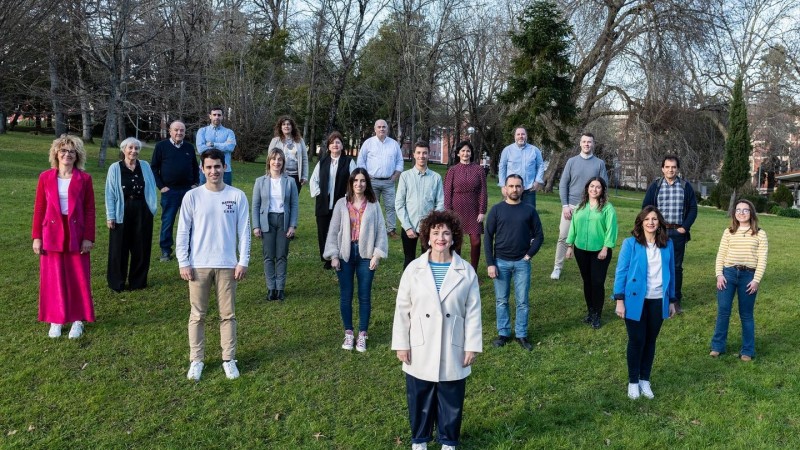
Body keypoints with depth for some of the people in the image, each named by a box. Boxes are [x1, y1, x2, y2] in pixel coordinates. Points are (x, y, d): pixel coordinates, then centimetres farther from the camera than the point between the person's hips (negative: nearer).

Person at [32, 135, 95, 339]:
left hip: (76, 235, -1)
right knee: (53, 278, 7)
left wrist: (89, 237, -6)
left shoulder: (84, 178, -2)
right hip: (52, 234, 1)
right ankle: (55, 320, 18)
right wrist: (37, 237, -1)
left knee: (79, 278, 5)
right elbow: (39, 209, 3)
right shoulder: (45, 177, 1)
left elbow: (90, 210, -1)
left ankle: (77, 320, 16)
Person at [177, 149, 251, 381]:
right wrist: (183, 263, -5)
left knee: (228, 314, 7)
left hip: (227, 265, 0)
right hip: (198, 265, 0)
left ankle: (229, 359, 18)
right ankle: (196, 360, 18)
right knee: (197, 314, 7)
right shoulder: (192, 196, -2)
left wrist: (243, 261, -4)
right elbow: (183, 232, 0)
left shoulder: (237, 196, -1)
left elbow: (244, 231, 1)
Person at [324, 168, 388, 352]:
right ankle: (348, 333, 20)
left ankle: (362, 335, 16)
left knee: (365, 296, 5)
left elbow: (381, 230, 0)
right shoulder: (342, 204, 0)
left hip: (366, 255, 0)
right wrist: (333, 255, -3)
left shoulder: (373, 205, 0)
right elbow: (333, 230, 2)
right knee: (346, 295, 7)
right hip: (345, 254, 1)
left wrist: (377, 254, -7)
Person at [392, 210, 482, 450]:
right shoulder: (413, 269, -5)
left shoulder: (466, 272, -4)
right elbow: (402, 309, -1)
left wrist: (472, 346, -3)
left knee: (451, 401, 13)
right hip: (420, 351, 0)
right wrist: (401, 344, -3)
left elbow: (473, 311, -2)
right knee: (420, 400, 14)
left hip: (453, 351, 0)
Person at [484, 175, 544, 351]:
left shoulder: (529, 210, 1)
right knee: (501, 300, 8)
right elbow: (488, 237, -2)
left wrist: (530, 254, -4)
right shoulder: (497, 210, -2)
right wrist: (490, 263, -7)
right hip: (501, 262, 0)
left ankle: (521, 335, 17)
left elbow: (539, 235, 7)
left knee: (522, 301, 5)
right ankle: (503, 333, 20)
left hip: (522, 263, 0)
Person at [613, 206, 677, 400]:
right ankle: (633, 382, 21)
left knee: (650, 341, 13)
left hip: (658, 301, 3)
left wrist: (672, 301, 11)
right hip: (636, 301, -3)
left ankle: (645, 380, 28)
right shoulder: (630, 243, -8)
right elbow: (621, 271, -7)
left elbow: (671, 273, 10)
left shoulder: (667, 245, 4)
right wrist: (619, 300, -11)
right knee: (636, 341, 5)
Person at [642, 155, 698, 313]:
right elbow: (646, 208, 3)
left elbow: (693, 208, 4)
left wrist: (685, 227, -6)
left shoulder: (686, 187, 4)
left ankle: (676, 300, 13)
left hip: (678, 233, 0)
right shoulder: (655, 186, 2)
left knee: (676, 266, 6)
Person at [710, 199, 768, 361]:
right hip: (728, 273, 1)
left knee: (746, 315, 6)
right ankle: (717, 346, 13)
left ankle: (747, 351, 16)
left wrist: (756, 279, -9)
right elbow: (721, 255, 6)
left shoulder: (760, 234, 2)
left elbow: (762, 259, -1)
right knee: (723, 311, 1)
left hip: (748, 275, -1)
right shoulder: (728, 232, 8)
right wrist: (719, 274, -5)